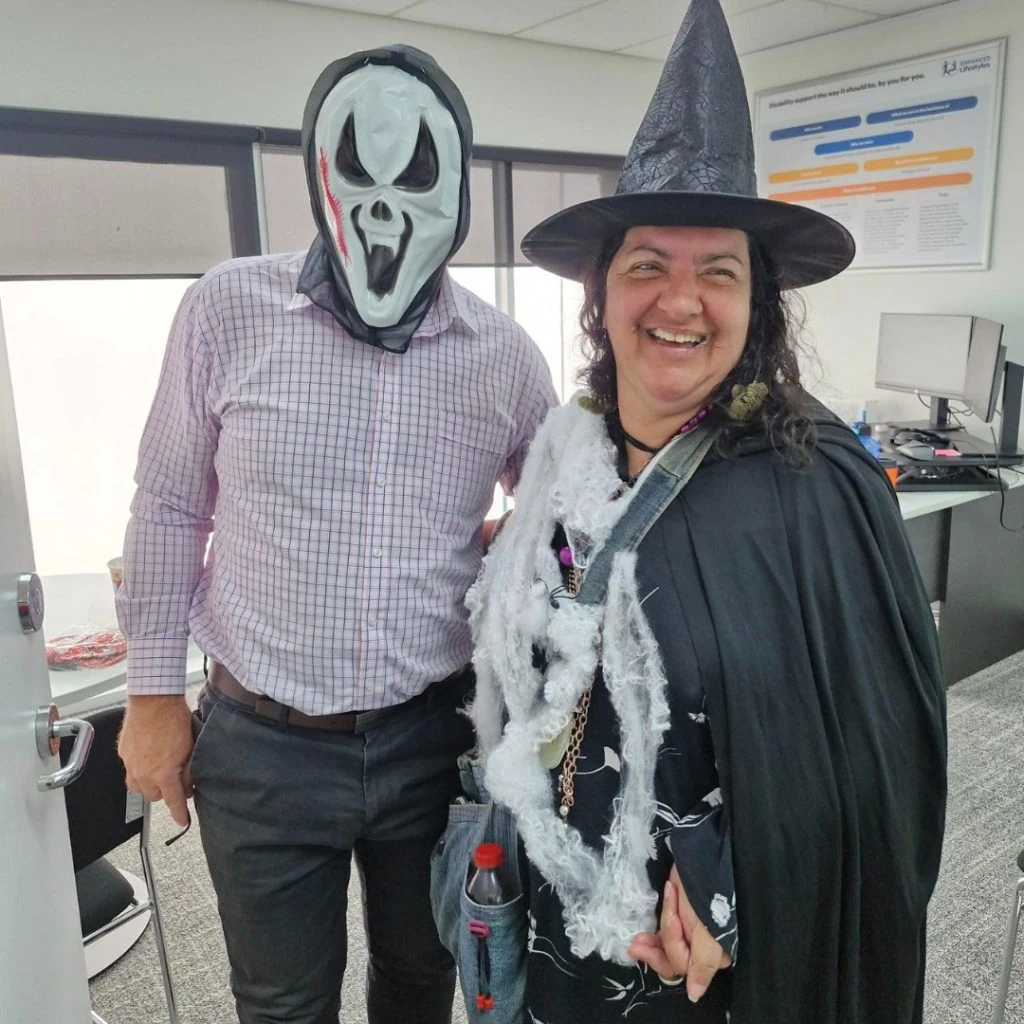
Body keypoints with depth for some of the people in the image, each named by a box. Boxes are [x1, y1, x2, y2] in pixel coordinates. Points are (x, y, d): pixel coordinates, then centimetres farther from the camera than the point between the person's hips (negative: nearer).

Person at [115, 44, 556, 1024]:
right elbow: (169, 506, 1)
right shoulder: (227, 310, -8)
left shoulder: (505, 353, -4)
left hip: (434, 738, 1)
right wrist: (154, 691, 3)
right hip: (260, 745, -1)